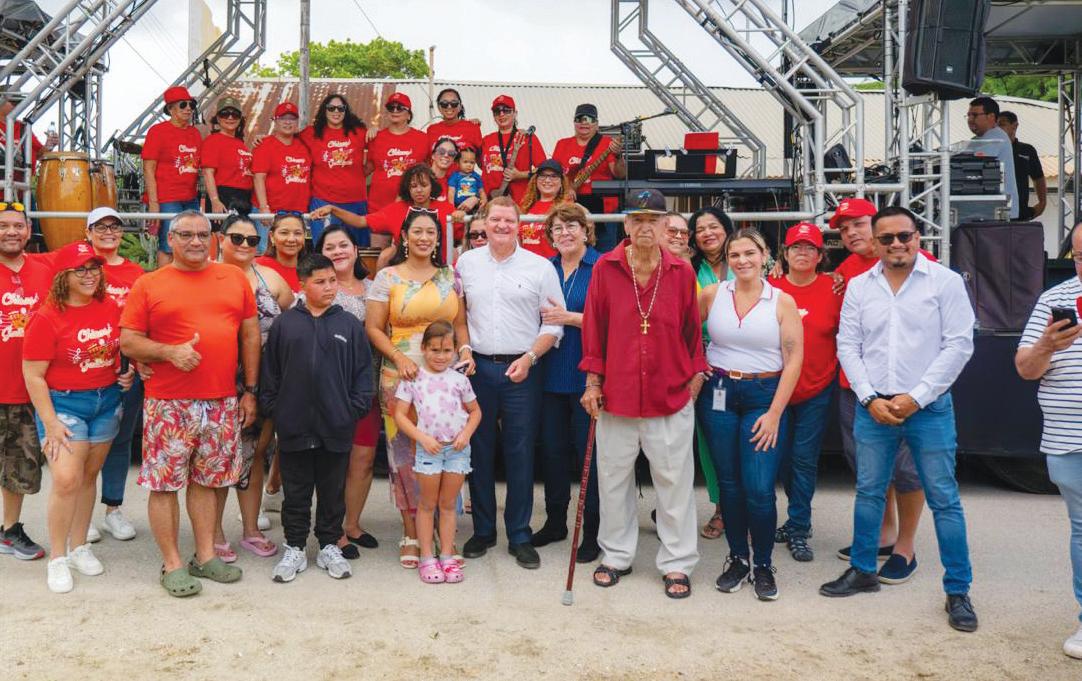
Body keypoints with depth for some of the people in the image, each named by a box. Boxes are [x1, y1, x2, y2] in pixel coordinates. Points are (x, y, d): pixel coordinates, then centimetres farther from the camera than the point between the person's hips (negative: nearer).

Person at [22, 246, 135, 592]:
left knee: (88, 476, 12)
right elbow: (33, 375, -12)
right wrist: (50, 422, -16)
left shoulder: (110, 308, 2)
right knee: (66, 479, -12)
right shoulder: (47, 318, -14)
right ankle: (57, 559, 4)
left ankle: (79, 547, 27)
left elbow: (123, 346, 21)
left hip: (107, 401, 5)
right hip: (64, 404, -5)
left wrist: (128, 371, 2)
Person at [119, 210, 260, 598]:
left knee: (206, 479, 13)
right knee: (164, 482, 2)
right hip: (169, 404, -3)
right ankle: (172, 564, 13)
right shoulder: (148, 285, 1)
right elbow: (128, 342, -1)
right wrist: (169, 352, -18)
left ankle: (206, 556, 24)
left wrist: (250, 390, 8)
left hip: (222, 402, 3)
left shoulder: (235, 278, 9)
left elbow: (250, 334, 11)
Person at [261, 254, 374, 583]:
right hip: (294, 427, 0)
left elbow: (363, 371, 4)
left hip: (336, 427, 1)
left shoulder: (349, 324, 2)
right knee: (296, 492, 11)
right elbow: (270, 371, 5)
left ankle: (329, 546, 26)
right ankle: (294, 548, 23)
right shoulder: (284, 324, 1)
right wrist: (273, 408, 0)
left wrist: (356, 408, -3)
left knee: (333, 491, 12)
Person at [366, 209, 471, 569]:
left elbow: (460, 323, 16)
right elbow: (373, 328, 0)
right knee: (405, 450, 0)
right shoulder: (387, 277, 3)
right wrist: (399, 358, -14)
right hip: (401, 377, -2)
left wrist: (465, 349, -4)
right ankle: (411, 533, 12)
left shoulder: (449, 277, 13)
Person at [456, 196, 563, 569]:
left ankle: (519, 536, 13)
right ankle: (483, 530, 22)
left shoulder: (540, 267, 0)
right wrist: (461, 351, 0)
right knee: (479, 451, 8)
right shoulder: (466, 262, 8)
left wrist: (529, 357, -11)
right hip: (477, 367, 2)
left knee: (520, 454, 2)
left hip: (521, 370, -2)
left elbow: (554, 324, 0)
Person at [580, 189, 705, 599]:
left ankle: (676, 563, 21)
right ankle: (616, 556, 29)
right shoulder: (605, 268, -2)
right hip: (616, 395, 1)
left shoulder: (681, 273, -1)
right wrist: (592, 382, 0)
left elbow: (692, 331, 6)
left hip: (672, 396, 0)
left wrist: (695, 377, 2)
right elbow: (594, 328, 2)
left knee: (675, 481, 7)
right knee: (613, 478, 12)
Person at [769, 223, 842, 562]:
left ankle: (798, 529, 10)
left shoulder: (834, 289, -3)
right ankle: (799, 517, 31)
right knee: (784, 456, 11)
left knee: (805, 457, -1)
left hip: (817, 388, -2)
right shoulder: (770, 288, -1)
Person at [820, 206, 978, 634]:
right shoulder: (859, 286, 6)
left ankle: (958, 591, 12)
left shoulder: (945, 281, -3)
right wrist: (870, 398, -6)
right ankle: (862, 570, 28)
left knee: (943, 498, 2)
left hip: (928, 407, -3)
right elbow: (848, 346, 5)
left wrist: (916, 398, -12)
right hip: (873, 406, 3)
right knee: (868, 493, 12)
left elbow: (958, 345, -7)